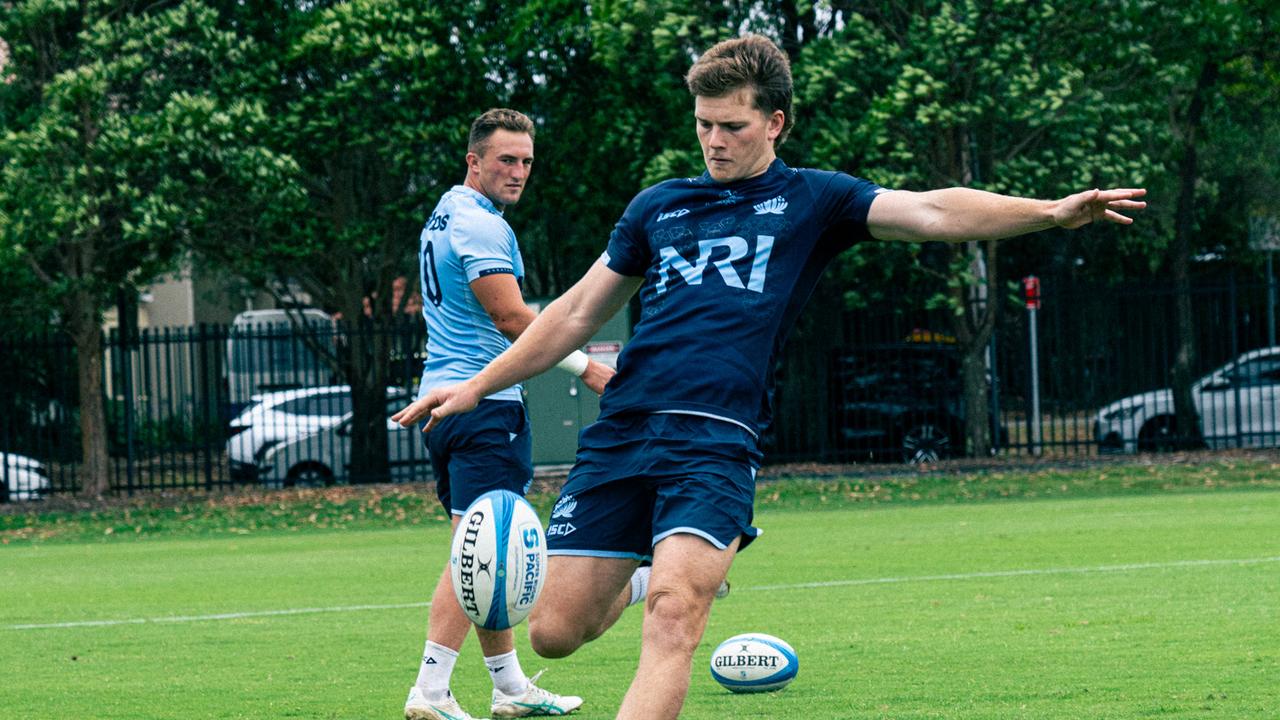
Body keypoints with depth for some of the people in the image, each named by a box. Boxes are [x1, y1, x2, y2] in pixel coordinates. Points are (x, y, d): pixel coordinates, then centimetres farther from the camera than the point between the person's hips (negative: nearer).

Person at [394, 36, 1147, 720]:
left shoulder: (811, 201, 9)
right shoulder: (657, 207, 19)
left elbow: (932, 212, -5)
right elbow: (579, 312, 27)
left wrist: (1052, 211, -20)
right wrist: (477, 386, 26)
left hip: (718, 439, -4)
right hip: (620, 430, 4)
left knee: (675, 612, -25)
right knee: (555, 629, 0)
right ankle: (632, 579, 33)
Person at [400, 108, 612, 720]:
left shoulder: (446, 215, 18)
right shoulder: (480, 225, -14)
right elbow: (512, 317, -19)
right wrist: (585, 367, -13)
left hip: (442, 395, 11)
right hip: (485, 405, -11)